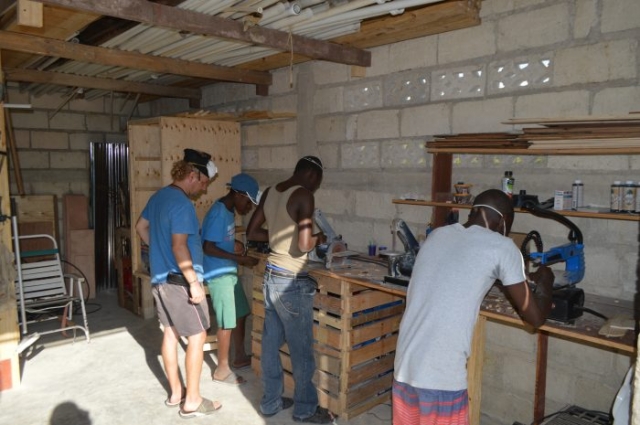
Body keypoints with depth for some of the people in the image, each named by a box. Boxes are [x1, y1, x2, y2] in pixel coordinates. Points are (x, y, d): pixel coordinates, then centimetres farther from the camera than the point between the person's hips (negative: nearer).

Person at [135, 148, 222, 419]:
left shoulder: (158, 197, 10)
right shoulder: (182, 204, -21)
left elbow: (141, 228, 22)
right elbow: (179, 246, -26)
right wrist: (194, 283, -23)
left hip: (160, 278, 10)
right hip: (179, 280, -10)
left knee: (170, 333, 16)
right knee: (197, 336, 1)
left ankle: (176, 393, 28)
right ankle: (192, 402, 10)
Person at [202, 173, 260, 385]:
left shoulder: (229, 210, 8)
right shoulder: (218, 213, -21)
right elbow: (208, 247, -24)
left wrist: (236, 244, 5)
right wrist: (240, 259, -24)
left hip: (229, 272, 10)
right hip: (219, 274, -10)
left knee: (241, 314, 18)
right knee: (227, 322, -1)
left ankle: (240, 357, 34)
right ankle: (222, 369, 14)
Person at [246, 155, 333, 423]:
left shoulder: (270, 192, 7)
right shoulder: (303, 195, -17)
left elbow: (252, 233, 13)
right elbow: (303, 245, -25)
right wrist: (318, 239, -4)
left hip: (271, 276, 8)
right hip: (291, 282, -8)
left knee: (271, 343, 18)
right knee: (301, 348, 8)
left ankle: (270, 402, 33)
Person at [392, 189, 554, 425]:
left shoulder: (437, 235, 12)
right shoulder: (502, 247, -5)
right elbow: (535, 317, 4)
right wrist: (545, 282, 23)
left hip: (404, 367, 6)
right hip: (442, 378, -6)